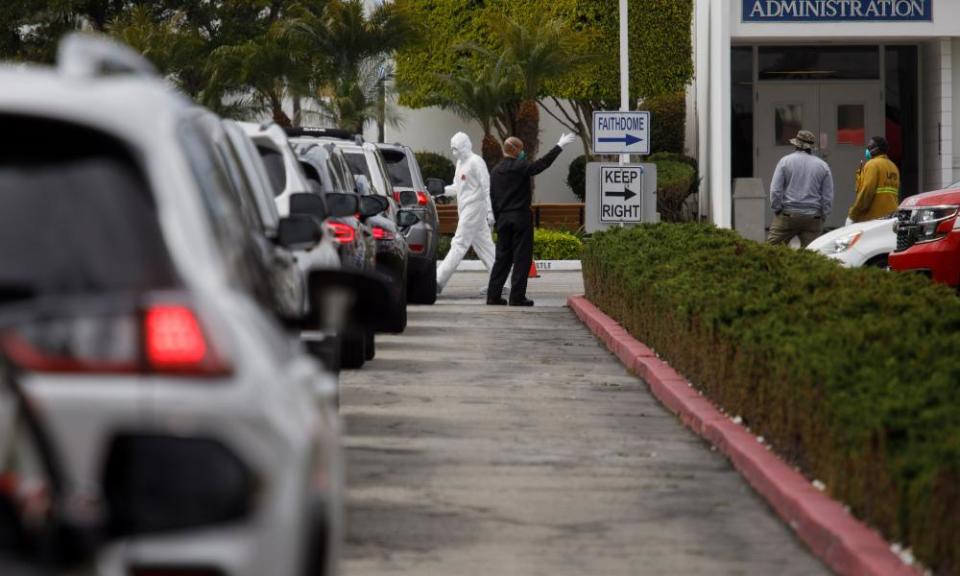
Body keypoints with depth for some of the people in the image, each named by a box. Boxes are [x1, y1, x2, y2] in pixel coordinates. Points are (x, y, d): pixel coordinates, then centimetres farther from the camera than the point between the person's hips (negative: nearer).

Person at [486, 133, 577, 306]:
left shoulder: (496, 171, 8)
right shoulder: (521, 167, -11)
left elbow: (493, 198, 11)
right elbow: (544, 163, -10)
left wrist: (497, 219, 17)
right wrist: (560, 146, -1)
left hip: (503, 219, 6)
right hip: (520, 218, -6)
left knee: (502, 257, 10)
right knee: (521, 258, -2)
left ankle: (493, 295, 7)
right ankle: (517, 297, -5)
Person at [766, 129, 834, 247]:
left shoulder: (785, 161, -1)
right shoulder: (823, 166, 6)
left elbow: (775, 190, -5)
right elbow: (828, 197, 6)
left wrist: (776, 209, 5)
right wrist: (823, 217, 13)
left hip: (788, 215, -2)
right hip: (813, 218, 2)